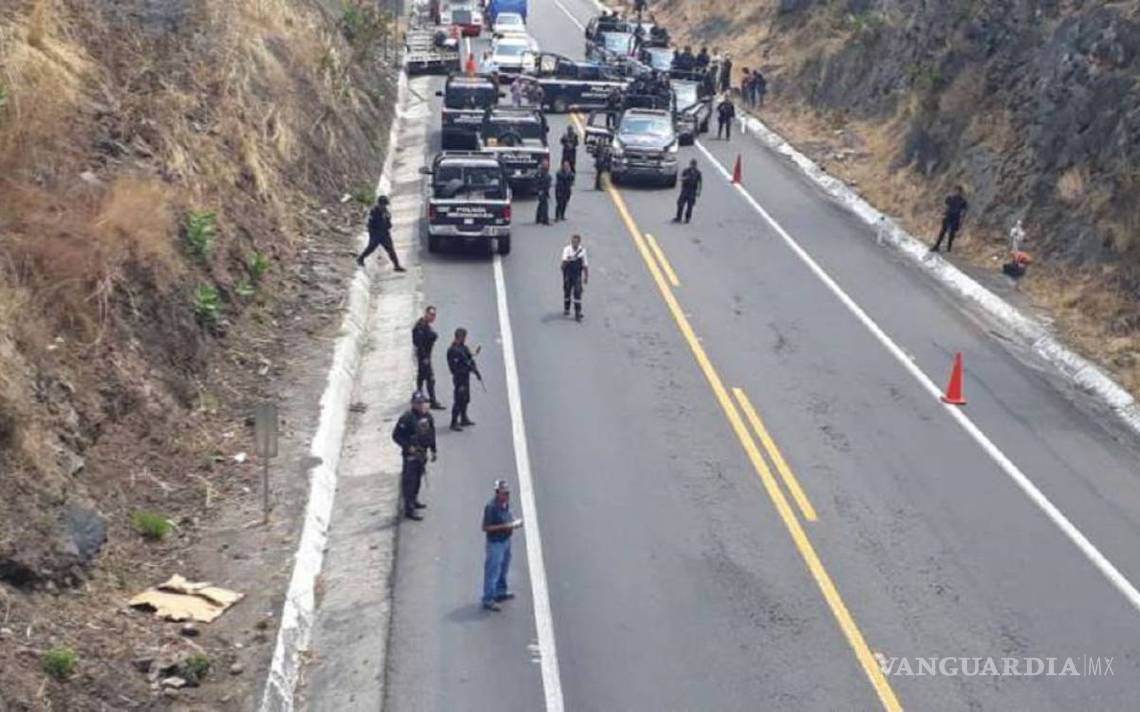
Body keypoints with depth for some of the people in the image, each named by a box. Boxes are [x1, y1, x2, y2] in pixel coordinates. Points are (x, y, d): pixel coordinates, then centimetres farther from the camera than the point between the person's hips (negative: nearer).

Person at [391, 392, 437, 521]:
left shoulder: (428, 417, 1)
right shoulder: (407, 418, -21)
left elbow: (431, 434, 14)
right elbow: (396, 435, -17)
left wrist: (433, 450, 15)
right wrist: (408, 447, -21)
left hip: (422, 453, 8)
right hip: (411, 454, -7)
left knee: (418, 478, 21)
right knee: (409, 481, -3)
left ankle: (414, 500, 40)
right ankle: (409, 509, 1)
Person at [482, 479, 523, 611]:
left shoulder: (506, 503, -1)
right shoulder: (491, 507, -25)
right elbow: (486, 527, -23)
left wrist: (515, 521, -4)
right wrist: (504, 526, -27)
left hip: (506, 541, 9)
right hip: (495, 543, -9)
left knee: (504, 568, 24)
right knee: (493, 571, 0)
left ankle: (501, 592, 42)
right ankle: (488, 600, 10)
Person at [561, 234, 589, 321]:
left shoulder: (582, 250, -2)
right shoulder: (567, 249, -8)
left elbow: (585, 265, 6)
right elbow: (564, 261, -23)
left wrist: (586, 277, 8)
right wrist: (568, 260, -44)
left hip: (577, 275, 0)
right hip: (567, 274, 0)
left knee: (577, 293, -9)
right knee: (567, 292, 12)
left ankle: (578, 313, -7)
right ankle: (566, 309, 33)